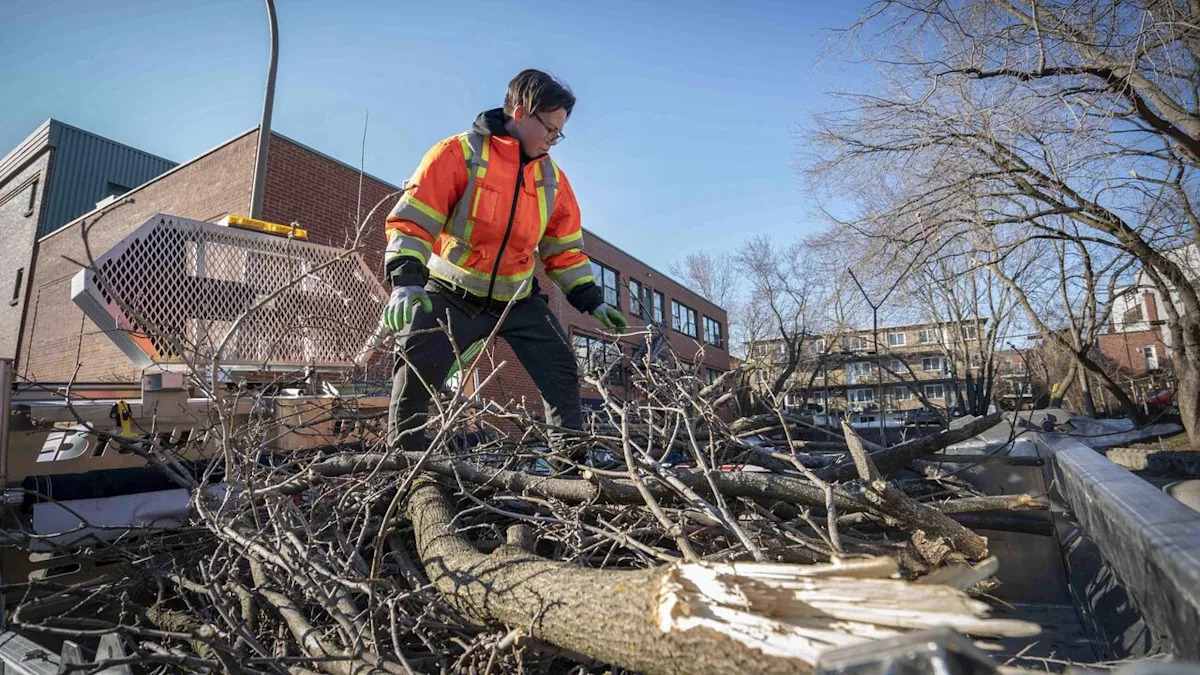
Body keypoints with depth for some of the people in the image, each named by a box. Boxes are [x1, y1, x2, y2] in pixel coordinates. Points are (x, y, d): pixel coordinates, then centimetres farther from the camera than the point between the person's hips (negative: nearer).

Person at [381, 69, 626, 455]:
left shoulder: (552, 178, 4)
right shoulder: (458, 155, -13)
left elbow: (565, 249, 9)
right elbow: (412, 220, -17)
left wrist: (591, 300, 2)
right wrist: (405, 280, -31)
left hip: (518, 298, 4)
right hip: (451, 294, -4)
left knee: (562, 372, -4)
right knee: (415, 375, -10)